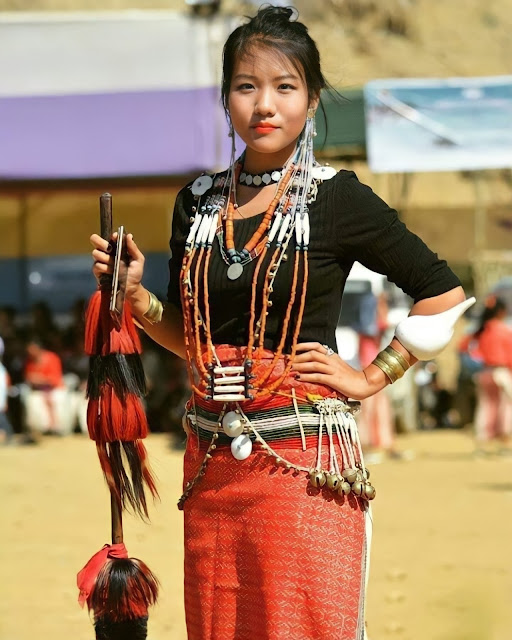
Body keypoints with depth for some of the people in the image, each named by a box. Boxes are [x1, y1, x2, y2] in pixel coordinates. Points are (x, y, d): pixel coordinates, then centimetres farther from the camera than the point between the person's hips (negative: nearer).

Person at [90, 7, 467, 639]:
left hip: (303, 460, -5)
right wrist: (134, 292, 2)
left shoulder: (337, 199, -4)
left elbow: (444, 295, 0)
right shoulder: (199, 201, 10)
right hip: (212, 462, 5)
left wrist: (371, 378, -3)